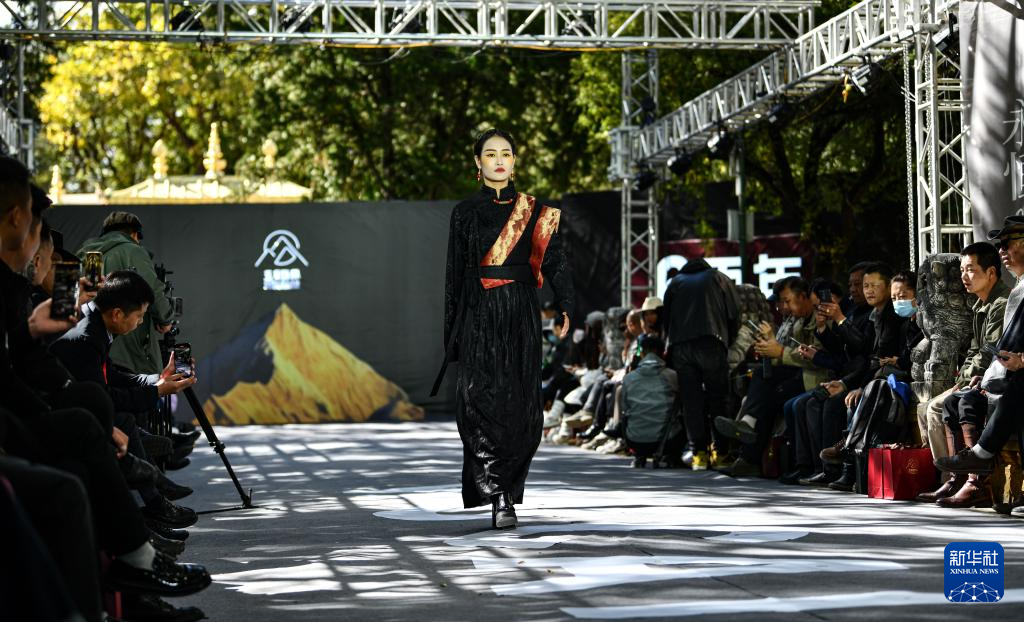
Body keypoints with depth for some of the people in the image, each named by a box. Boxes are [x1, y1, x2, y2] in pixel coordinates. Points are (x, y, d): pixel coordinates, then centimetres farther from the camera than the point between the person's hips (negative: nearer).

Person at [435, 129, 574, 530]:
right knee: (480, 399, -16)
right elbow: (455, 275, 9)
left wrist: (565, 308, -15)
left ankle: (505, 493, 11)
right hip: (478, 316, -1)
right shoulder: (465, 212, 9)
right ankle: (499, 497, -20)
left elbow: (554, 259, 0)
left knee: (520, 405, -2)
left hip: (521, 316, 1)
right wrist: (451, 333, 5)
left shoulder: (534, 211, 9)